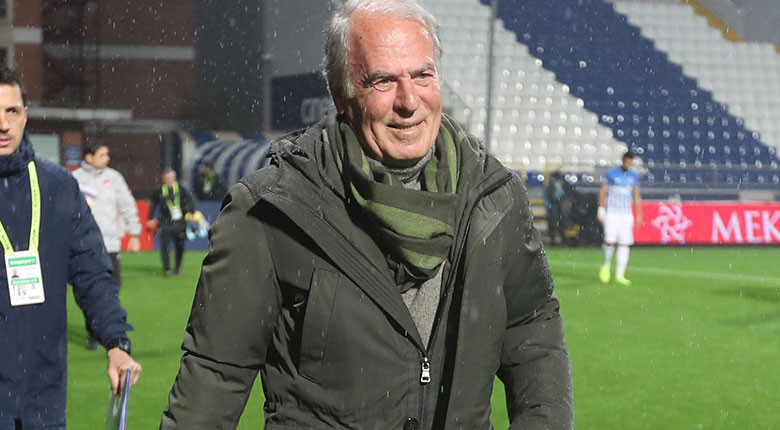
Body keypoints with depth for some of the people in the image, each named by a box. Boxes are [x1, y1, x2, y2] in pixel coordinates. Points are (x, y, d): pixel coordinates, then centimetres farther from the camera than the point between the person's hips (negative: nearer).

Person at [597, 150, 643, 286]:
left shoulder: (634, 176, 10)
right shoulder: (611, 173, -1)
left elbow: (636, 196, 16)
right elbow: (603, 191, 1)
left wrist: (639, 215, 13)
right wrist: (601, 210, -4)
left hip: (627, 214, 4)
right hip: (611, 213, -3)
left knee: (624, 244, -4)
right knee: (610, 241, -14)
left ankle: (619, 275, -1)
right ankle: (607, 265, 14)